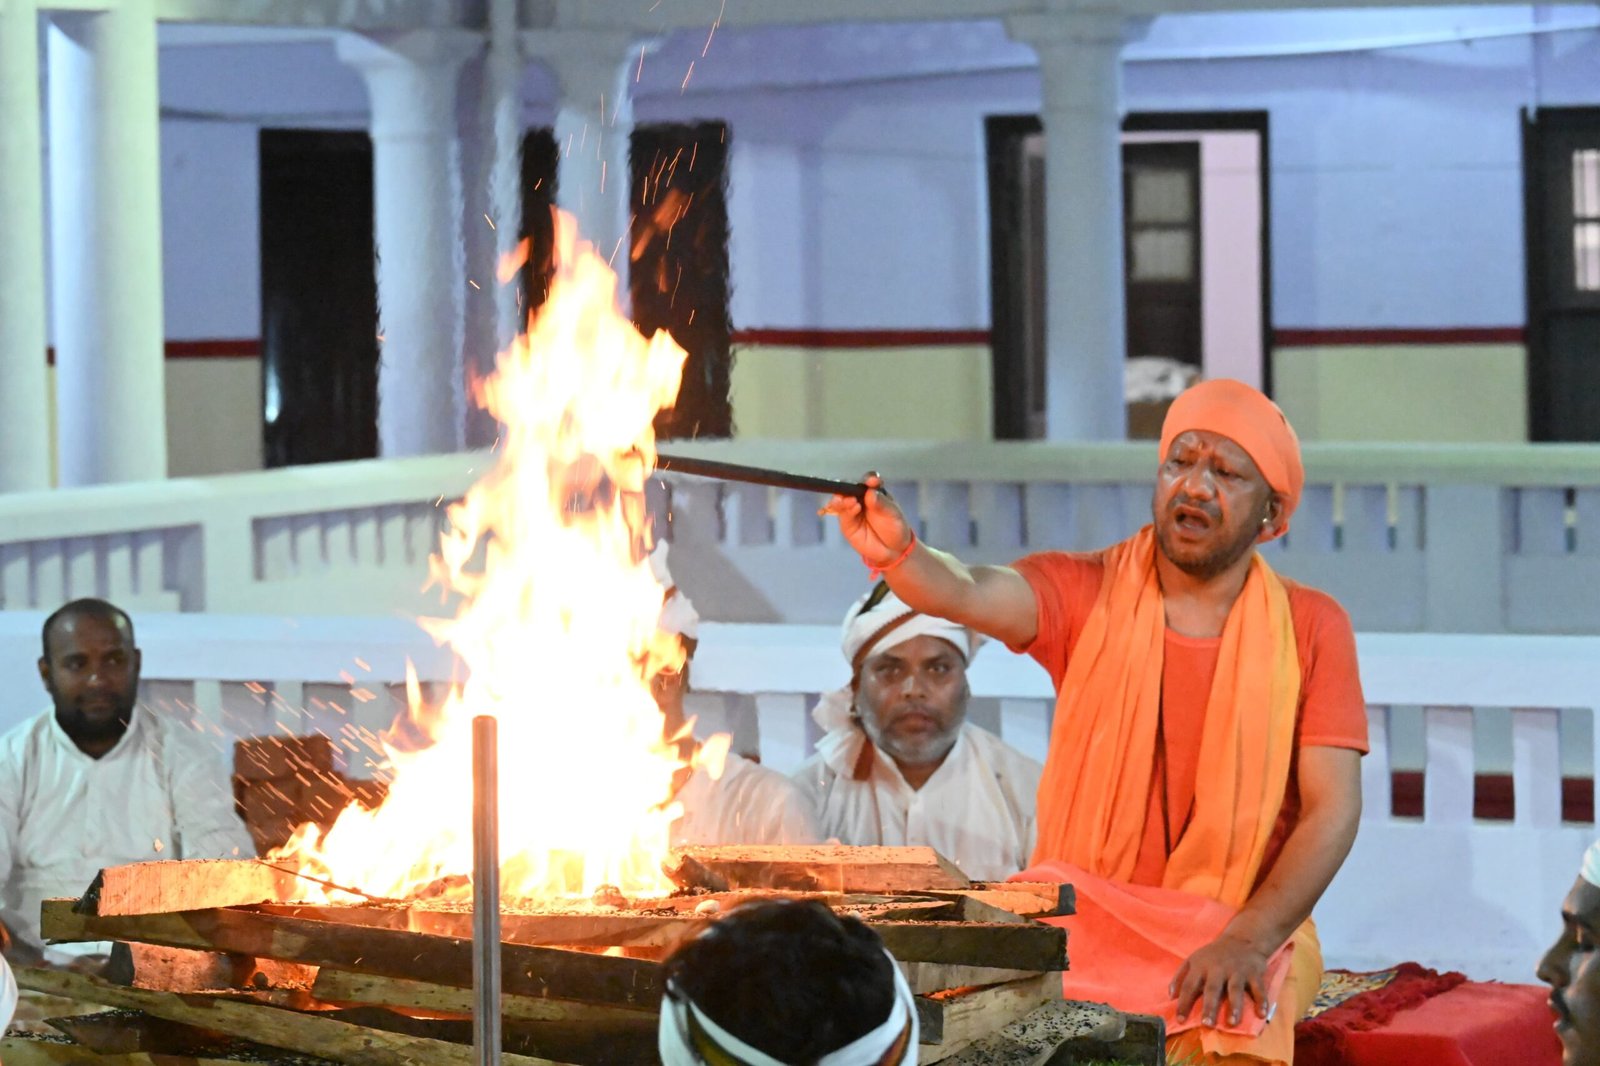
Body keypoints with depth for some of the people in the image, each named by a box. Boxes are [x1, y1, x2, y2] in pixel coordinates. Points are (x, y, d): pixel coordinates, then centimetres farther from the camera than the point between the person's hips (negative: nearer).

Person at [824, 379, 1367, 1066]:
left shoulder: (1311, 628, 2)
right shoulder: (1086, 593, 2)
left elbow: (1333, 811, -4)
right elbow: (969, 593, -19)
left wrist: (1248, 940, -19)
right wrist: (895, 552, -42)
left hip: (1241, 929, -1)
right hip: (1080, 916, 1)